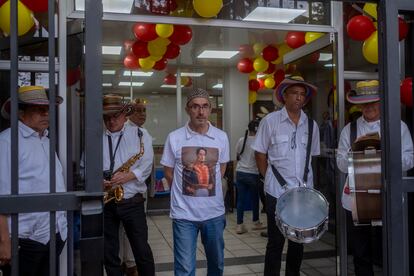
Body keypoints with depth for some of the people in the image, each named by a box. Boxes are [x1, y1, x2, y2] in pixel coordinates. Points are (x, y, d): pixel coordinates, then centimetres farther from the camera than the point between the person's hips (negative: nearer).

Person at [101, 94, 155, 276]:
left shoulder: (140, 134, 1)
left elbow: (147, 165, -5)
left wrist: (128, 176, -21)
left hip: (132, 202, -2)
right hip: (104, 202, 2)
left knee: (141, 250, 5)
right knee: (108, 252, 12)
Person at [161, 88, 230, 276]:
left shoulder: (221, 137, -1)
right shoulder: (174, 138, -8)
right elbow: (169, 173, 2)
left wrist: (209, 188, 8)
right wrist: (186, 191, 4)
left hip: (214, 212, 3)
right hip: (184, 214, -2)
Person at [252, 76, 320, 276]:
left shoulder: (311, 125, 7)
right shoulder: (270, 121, -3)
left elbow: (312, 156, 14)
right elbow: (260, 154, 0)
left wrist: (305, 180, 8)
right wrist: (270, 179, -2)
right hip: (277, 192, -4)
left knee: (299, 239, 15)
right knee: (276, 241, 4)